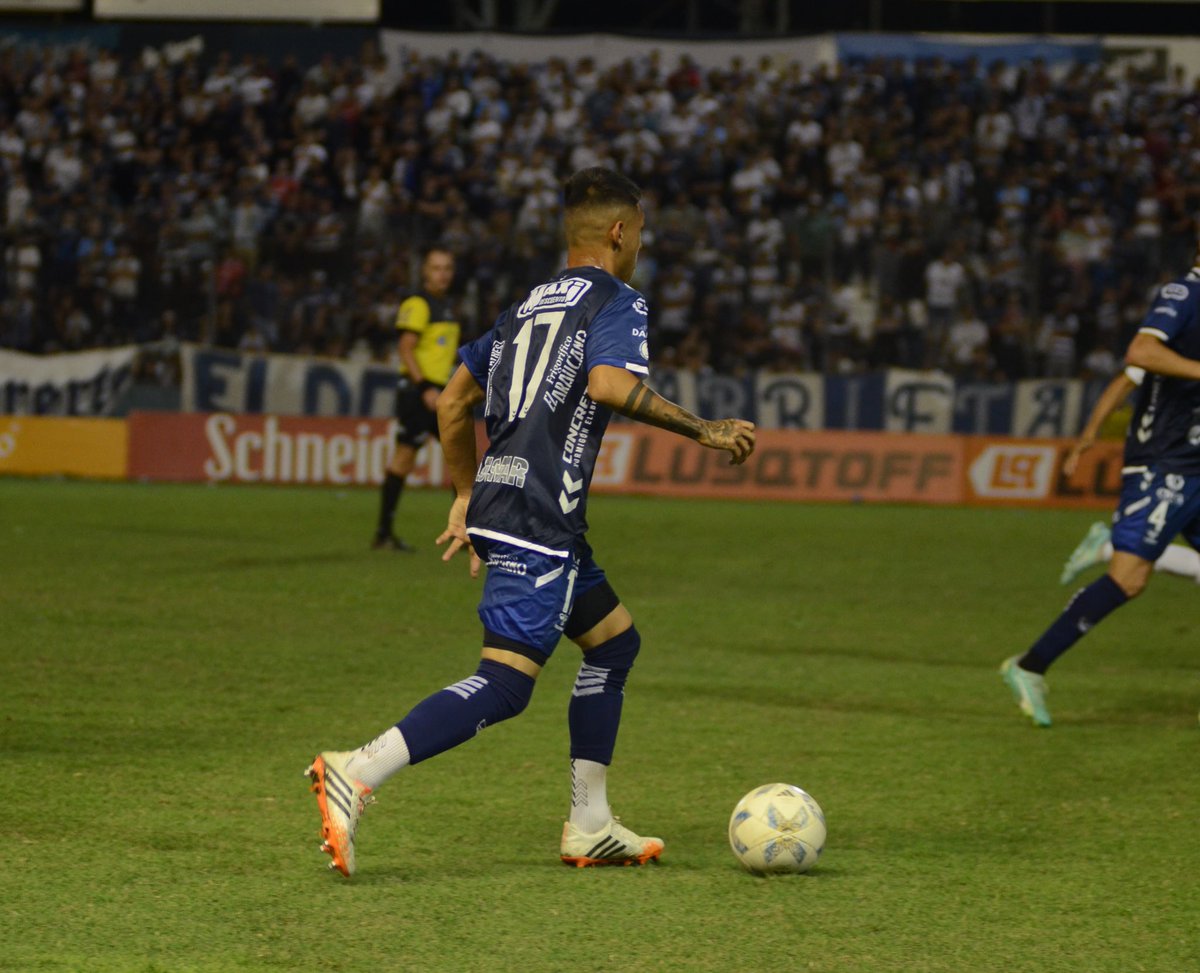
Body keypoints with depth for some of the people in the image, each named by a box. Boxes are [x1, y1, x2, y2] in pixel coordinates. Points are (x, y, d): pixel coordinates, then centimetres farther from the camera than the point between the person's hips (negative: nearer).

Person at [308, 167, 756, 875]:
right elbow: (609, 385, -21)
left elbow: (454, 402, 24)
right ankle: (357, 774, -29)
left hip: (499, 500, 10)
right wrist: (704, 430, -14)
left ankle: (591, 826, 20)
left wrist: (466, 497, 31)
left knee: (615, 638, 21)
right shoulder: (617, 301, -1)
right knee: (506, 685, -15)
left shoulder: (531, 306, 23)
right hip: (540, 519, -10)